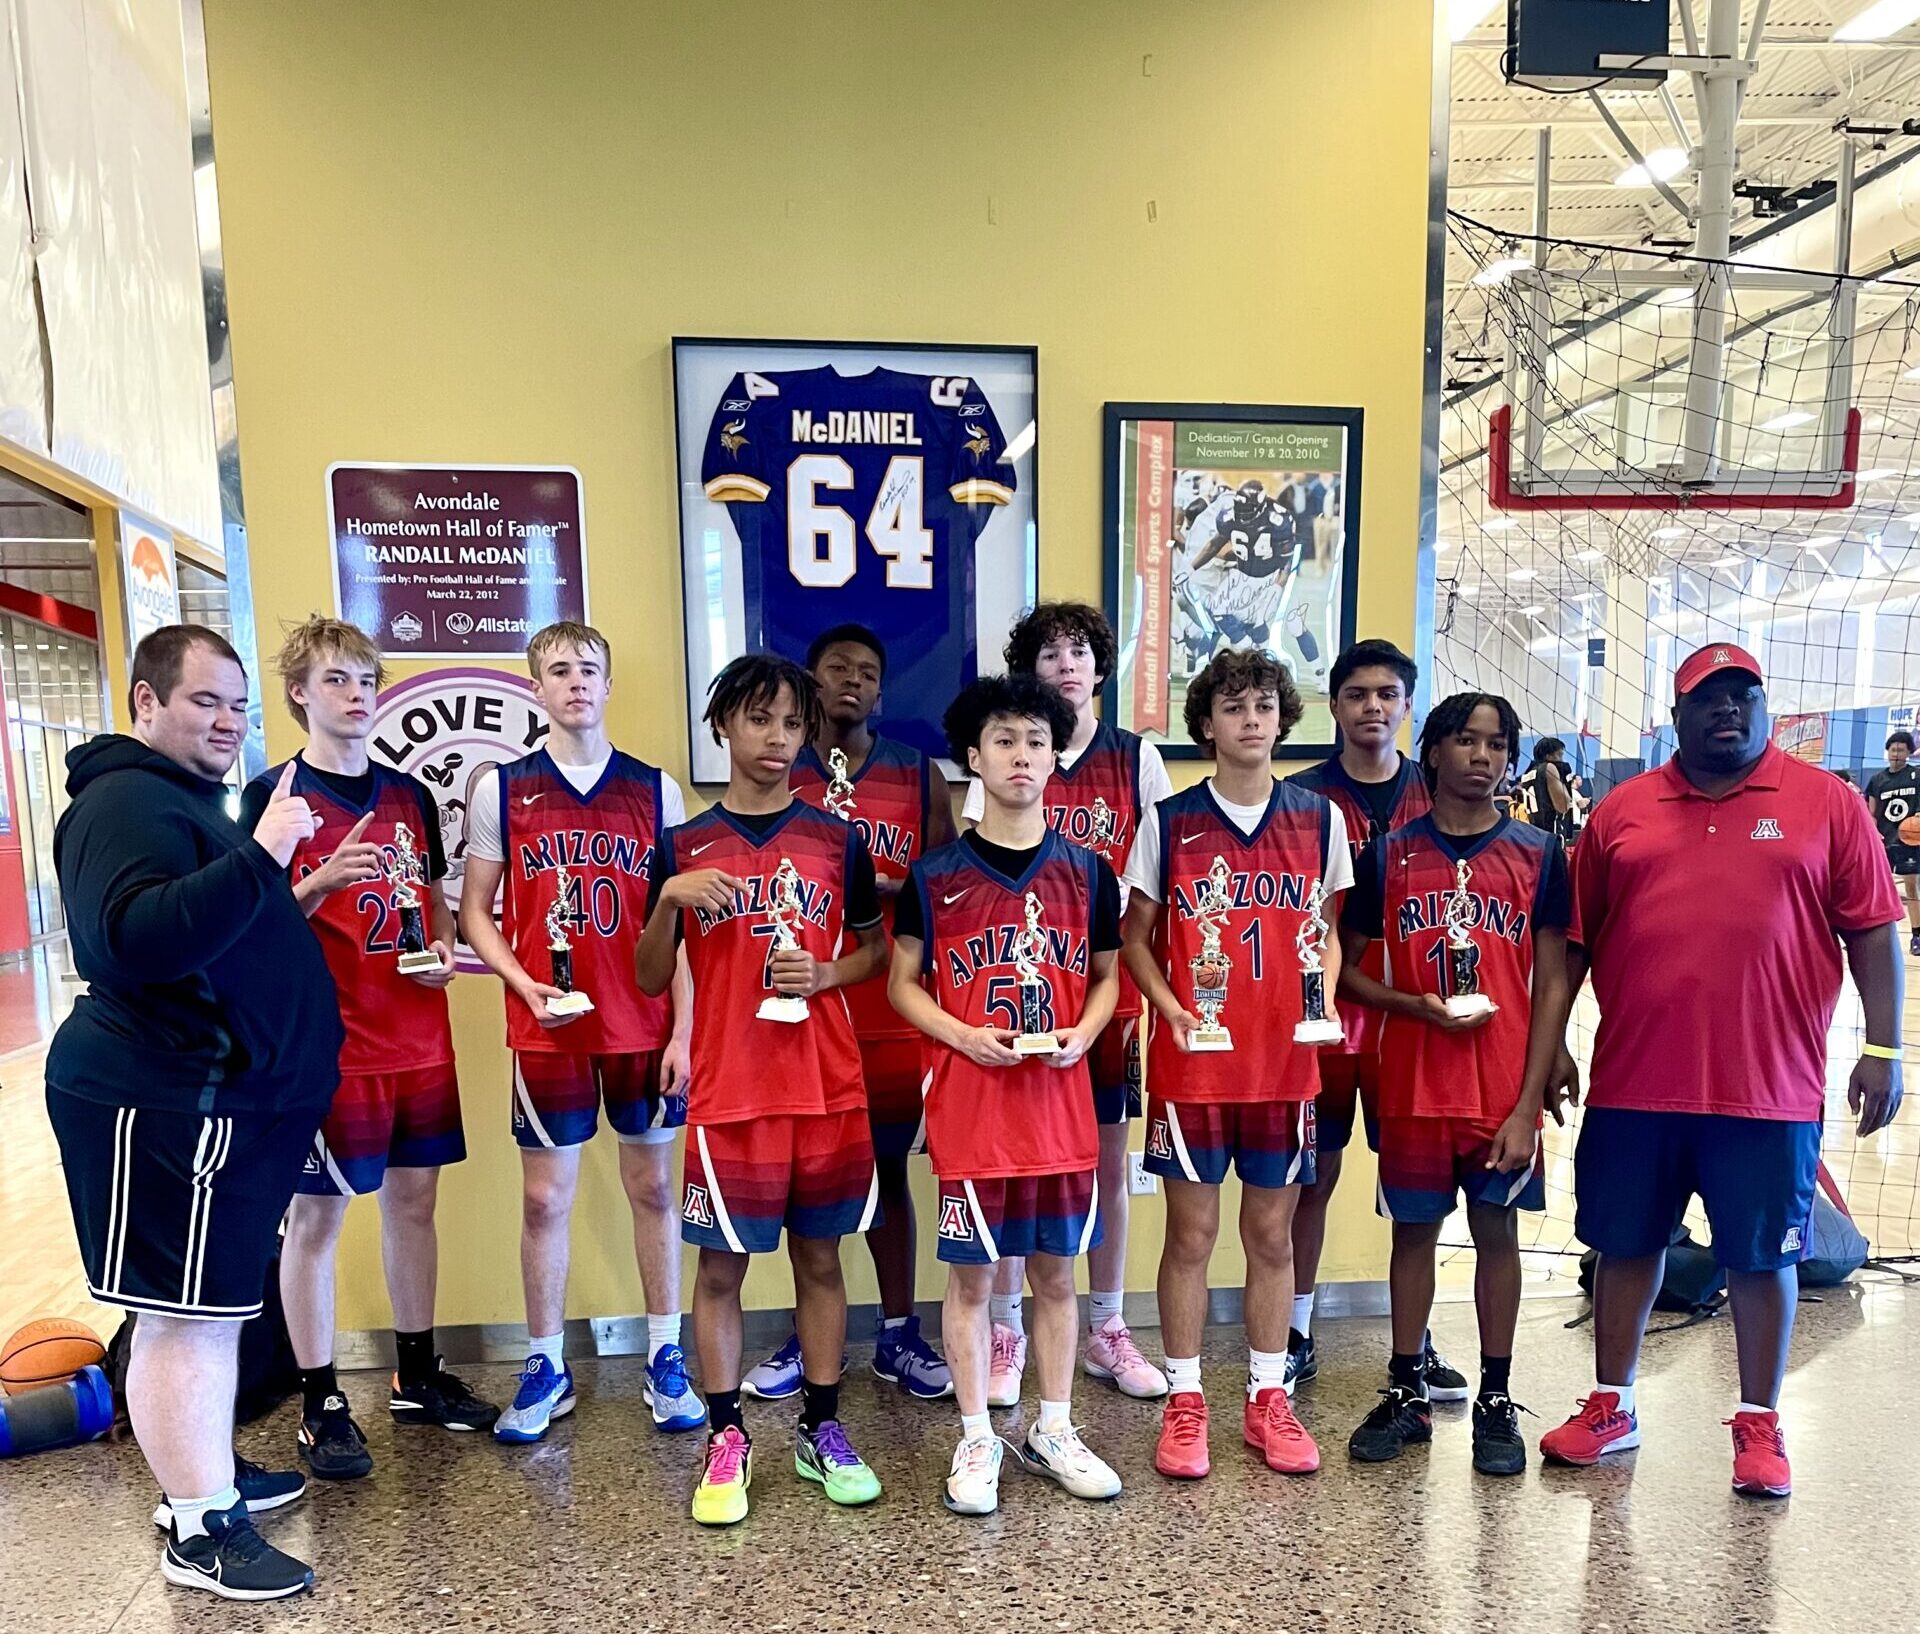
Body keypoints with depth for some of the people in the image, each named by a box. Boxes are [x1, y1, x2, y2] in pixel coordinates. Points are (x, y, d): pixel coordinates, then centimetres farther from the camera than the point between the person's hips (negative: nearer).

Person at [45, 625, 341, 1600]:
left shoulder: (185, 798, 18)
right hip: (167, 1108, -11)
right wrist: (260, 856, -37)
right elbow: (135, 940, -32)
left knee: (213, 1303, 19)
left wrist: (292, 883, 17)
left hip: (215, 1101, 11)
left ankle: (205, 1472, 34)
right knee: (186, 1314, -2)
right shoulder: (127, 803, -16)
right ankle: (200, 1530, 10)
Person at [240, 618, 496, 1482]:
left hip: (418, 1037, 5)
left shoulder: (410, 794, 10)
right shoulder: (274, 793, -5)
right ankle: (322, 1406, 17)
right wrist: (321, 882, -25)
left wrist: (444, 949, 0)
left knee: (413, 1199, 13)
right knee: (316, 1217, 4)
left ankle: (419, 1376, 27)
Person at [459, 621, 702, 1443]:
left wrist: (683, 1029, -4)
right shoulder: (499, 788, 3)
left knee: (652, 1185, 10)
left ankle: (665, 1356, 24)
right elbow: (475, 911, 5)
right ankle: (545, 1367, 24)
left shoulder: (655, 788, 3)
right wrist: (525, 985, -11)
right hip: (546, 1028, 0)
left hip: (646, 1028, 1)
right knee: (544, 1197, 7)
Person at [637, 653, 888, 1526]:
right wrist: (669, 900, -15)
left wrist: (823, 975, -10)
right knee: (721, 1265, 7)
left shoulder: (838, 840, 3)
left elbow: (875, 948, 10)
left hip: (828, 1088, 1)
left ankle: (822, 1430, 26)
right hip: (727, 1092, -1)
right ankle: (726, 1439, 23)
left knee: (820, 1258, 11)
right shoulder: (684, 847, 1)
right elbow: (649, 979, 3)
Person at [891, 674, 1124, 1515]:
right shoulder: (935, 873, -3)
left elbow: (1106, 976, 12)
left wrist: (1082, 1033, -7)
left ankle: (1052, 1431, 30)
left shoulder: (1087, 871, 4)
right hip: (968, 1102, -2)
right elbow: (903, 984, 2)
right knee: (971, 1274, 7)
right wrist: (964, 1036, -13)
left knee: (1055, 1270, 13)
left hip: (1060, 1100, 2)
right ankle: (976, 1439, 24)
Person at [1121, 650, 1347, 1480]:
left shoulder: (1320, 820, 4)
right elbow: (1136, 936, 3)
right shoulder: (1168, 821, -2)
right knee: (1191, 1233, 7)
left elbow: (1326, 929, 11)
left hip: (1286, 1063, 2)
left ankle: (1268, 1399, 28)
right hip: (1191, 1061, -2)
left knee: (1272, 1234, 12)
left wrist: (1324, 997, -7)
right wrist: (1168, 1006, -12)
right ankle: (1183, 1403, 22)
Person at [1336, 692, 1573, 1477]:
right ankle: (1407, 1393, 25)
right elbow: (1346, 969, 5)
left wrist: (1530, 1100, -7)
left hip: (1506, 1089, 0)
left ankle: (1496, 1400, 25)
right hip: (1413, 1083, 1)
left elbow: (1553, 986, -1)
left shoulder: (1538, 853, 1)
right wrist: (1420, 1006, -13)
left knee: (1496, 1231, 9)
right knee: (1414, 1230, 11)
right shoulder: (1389, 853, 2)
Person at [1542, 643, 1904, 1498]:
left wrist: (1883, 1047, -5)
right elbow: (1573, 941, 9)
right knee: (1626, 1243, 12)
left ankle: (1760, 1426, 28)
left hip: (1770, 1087, -2)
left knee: (1762, 1255, 10)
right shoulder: (1621, 810, 7)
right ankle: (1612, 1407, 29)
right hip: (1633, 1082, 2)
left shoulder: (1826, 803, 3)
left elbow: (1872, 930, 2)